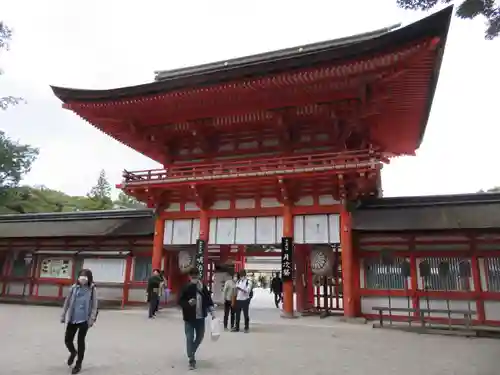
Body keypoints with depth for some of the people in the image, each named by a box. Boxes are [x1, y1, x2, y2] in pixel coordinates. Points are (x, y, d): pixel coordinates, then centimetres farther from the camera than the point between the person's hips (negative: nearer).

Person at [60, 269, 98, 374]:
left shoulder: (92, 289, -10)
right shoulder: (74, 287, -3)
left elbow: (94, 306, -9)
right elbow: (67, 302, 6)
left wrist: (92, 319, -14)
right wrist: (63, 315, 7)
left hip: (84, 319, -3)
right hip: (72, 318, 3)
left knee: (80, 341, 6)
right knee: (67, 339, 9)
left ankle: (78, 364, 27)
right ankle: (73, 352, 45)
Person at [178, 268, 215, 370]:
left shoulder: (203, 287, -1)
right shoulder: (186, 288, -11)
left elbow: (208, 299, 8)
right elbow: (179, 301, -9)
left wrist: (212, 311, 3)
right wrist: (188, 303, -27)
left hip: (200, 317, 4)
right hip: (189, 317, -4)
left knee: (200, 336, 17)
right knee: (190, 338, -1)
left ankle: (192, 352, 42)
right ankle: (192, 359, 12)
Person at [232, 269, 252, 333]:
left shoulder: (248, 282, -7)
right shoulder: (238, 281, 10)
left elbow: (248, 291, -19)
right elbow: (236, 291, 11)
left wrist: (241, 289, -32)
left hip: (245, 300, -5)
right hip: (238, 300, 5)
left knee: (245, 314, 4)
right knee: (237, 314, 11)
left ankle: (247, 328, 15)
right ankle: (236, 327, 21)